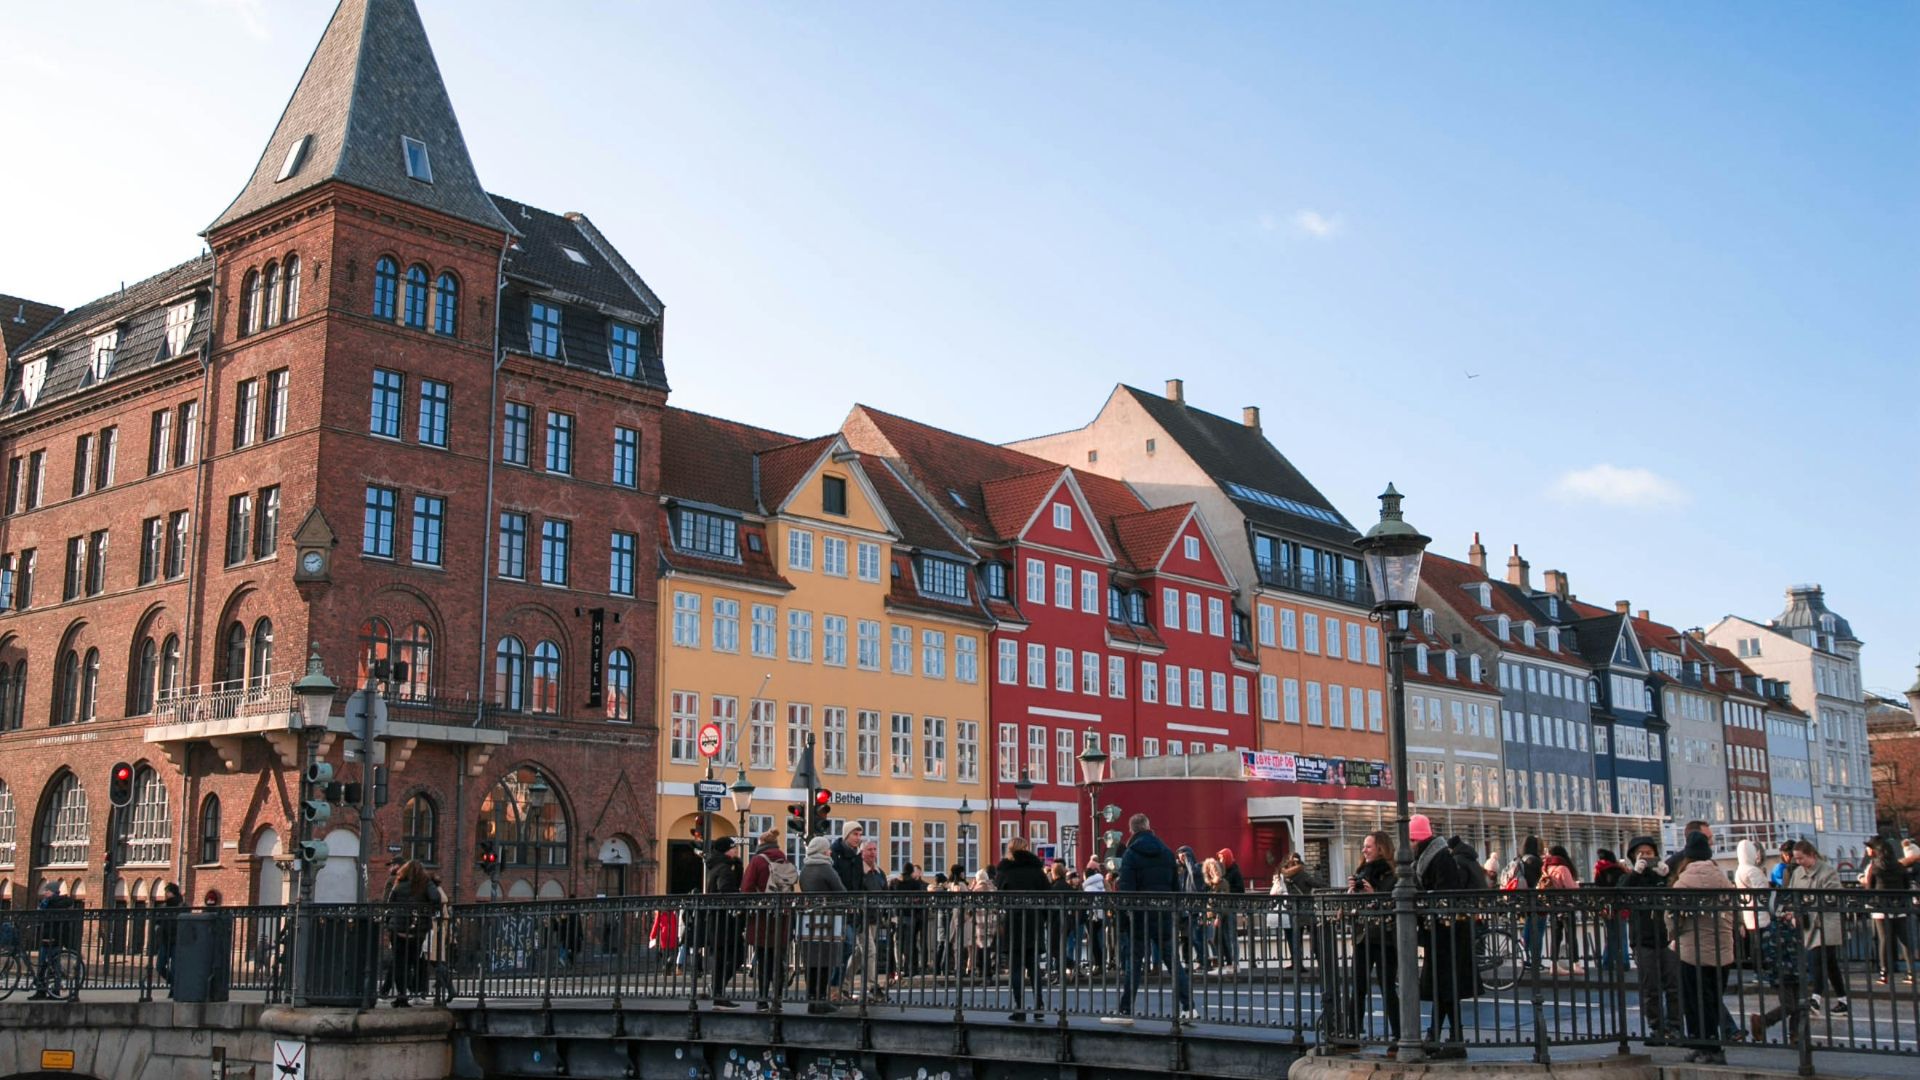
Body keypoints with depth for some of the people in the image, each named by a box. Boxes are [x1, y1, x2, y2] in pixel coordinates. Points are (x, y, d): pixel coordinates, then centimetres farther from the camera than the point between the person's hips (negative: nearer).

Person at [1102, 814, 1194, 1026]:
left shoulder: (1130, 854, -6)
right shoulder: (1166, 852, 10)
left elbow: (1125, 888, -13)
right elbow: (1176, 885, 13)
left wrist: (1121, 917, -11)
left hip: (1140, 915, -4)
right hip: (1164, 913, 4)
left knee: (1133, 962, 1)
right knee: (1172, 960, 8)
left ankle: (1125, 1010, 2)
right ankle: (1188, 1006, 2)